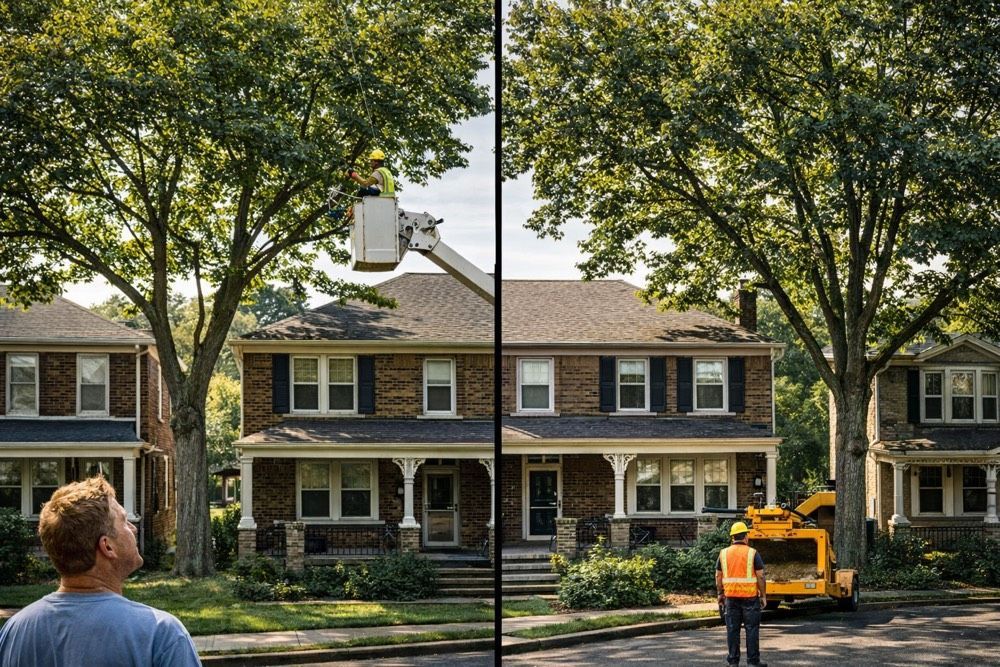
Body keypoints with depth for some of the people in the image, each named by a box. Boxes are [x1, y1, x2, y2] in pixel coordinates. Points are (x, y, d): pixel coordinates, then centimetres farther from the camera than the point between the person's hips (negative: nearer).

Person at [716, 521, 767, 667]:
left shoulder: (724, 553, 4)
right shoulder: (752, 553, -6)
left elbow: (718, 575, 8)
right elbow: (760, 576, -7)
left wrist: (720, 593, 18)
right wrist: (763, 595, 0)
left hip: (731, 596, 3)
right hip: (750, 596, -3)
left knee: (732, 629, 8)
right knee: (752, 629, 3)